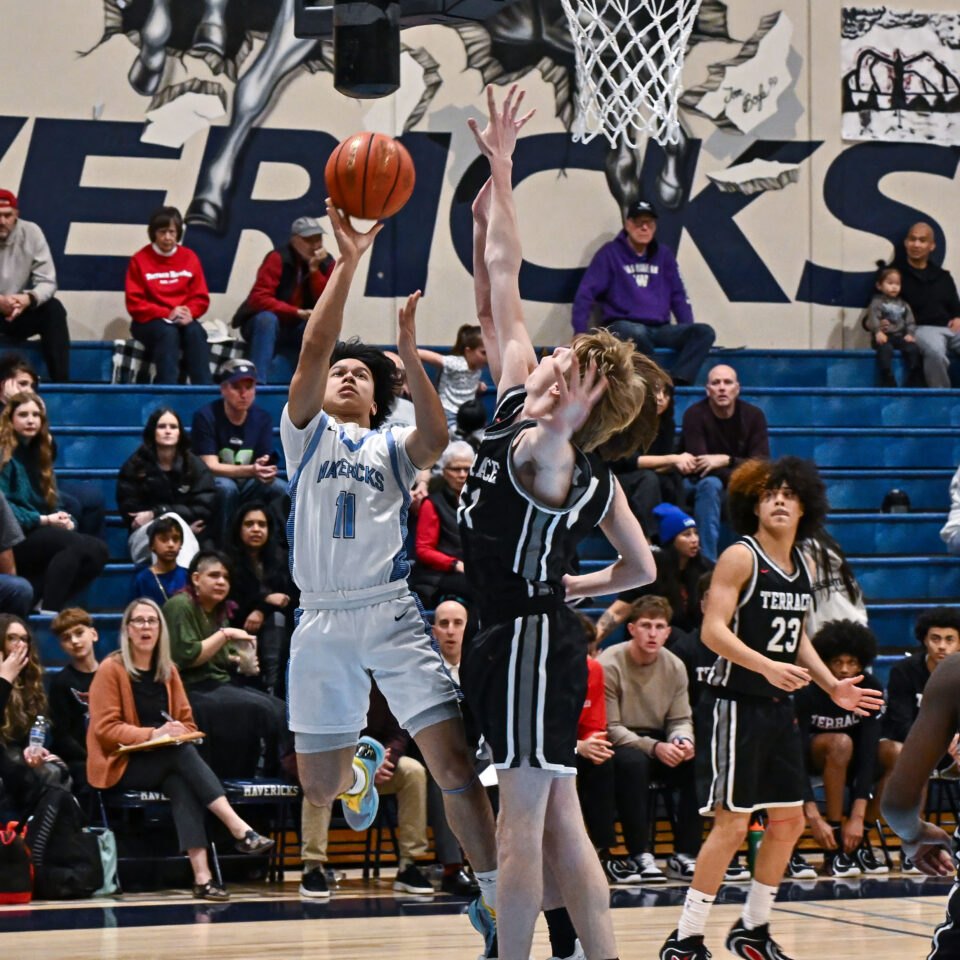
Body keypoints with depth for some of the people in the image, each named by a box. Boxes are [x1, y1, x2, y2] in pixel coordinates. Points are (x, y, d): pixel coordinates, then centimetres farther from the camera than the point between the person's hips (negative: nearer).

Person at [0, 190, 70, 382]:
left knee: (54, 309, -23)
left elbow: (48, 282, -8)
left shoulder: (31, 233, -7)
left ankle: (61, 383, -23)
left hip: (19, 313, 3)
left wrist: (29, 299, -31)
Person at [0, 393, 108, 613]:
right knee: (75, 544, -32)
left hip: (40, 533, 8)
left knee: (98, 550, -17)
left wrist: (65, 519, -3)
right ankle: (49, 612, -34)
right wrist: (44, 520, -17)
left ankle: (36, 599, -23)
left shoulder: (38, 452, 21)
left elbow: (52, 503, 20)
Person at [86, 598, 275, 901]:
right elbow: (105, 729, -10)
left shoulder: (168, 671, 13)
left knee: (180, 782, -31)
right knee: (182, 754, -31)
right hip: (121, 765, -4)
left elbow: (187, 722, 15)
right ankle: (240, 830, -40)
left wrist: (178, 733, -10)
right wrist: (153, 734, -21)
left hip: (165, 764, 4)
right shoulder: (111, 670, -3)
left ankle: (201, 875, -45)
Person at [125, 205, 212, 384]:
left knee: (196, 332, -30)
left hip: (183, 320, 3)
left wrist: (189, 312, -16)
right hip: (149, 322, -3)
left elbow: (201, 298, 7)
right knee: (168, 333, -34)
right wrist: (167, 314, -16)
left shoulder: (190, 258, 8)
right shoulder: (140, 260, -1)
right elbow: (135, 304, -5)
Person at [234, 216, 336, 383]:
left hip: (297, 329, 3)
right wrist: (296, 312, -31)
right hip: (264, 324, -3)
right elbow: (258, 298, -22)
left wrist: (314, 269, -19)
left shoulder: (327, 263, -1)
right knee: (267, 319, -36)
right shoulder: (278, 258, -14)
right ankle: (257, 382, -41)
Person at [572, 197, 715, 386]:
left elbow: (678, 297, 20)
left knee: (705, 332, -22)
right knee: (637, 333, -41)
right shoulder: (610, 253, 5)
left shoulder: (664, 255, 18)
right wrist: (580, 333, -11)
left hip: (660, 329, 5)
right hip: (621, 326, -5)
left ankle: (678, 382, -37)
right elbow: (585, 294, 0)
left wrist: (690, 336, 8)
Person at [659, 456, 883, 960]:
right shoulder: (741, 556, -11)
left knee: (789, 821, 10)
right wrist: (766, 666, -31)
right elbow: (713, 630, -20)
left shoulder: (800, 564, 12)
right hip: (738, 703, -8)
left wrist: (831, 685, 13)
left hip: (779, 706, 8)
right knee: (731, 825, -9)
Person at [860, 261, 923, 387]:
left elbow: (910, 321, 14)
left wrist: (910, 334, -5)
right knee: (885, 349, -36)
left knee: (913, 348, -23)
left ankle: (915, 379, -22)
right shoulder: (877, 302, 5)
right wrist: (878, 332, -25)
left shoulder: (903, 304, 19)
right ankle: (888, 380, -38)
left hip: (900, 336, 4)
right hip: (884, 337, -4)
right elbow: (873, 317, -9)